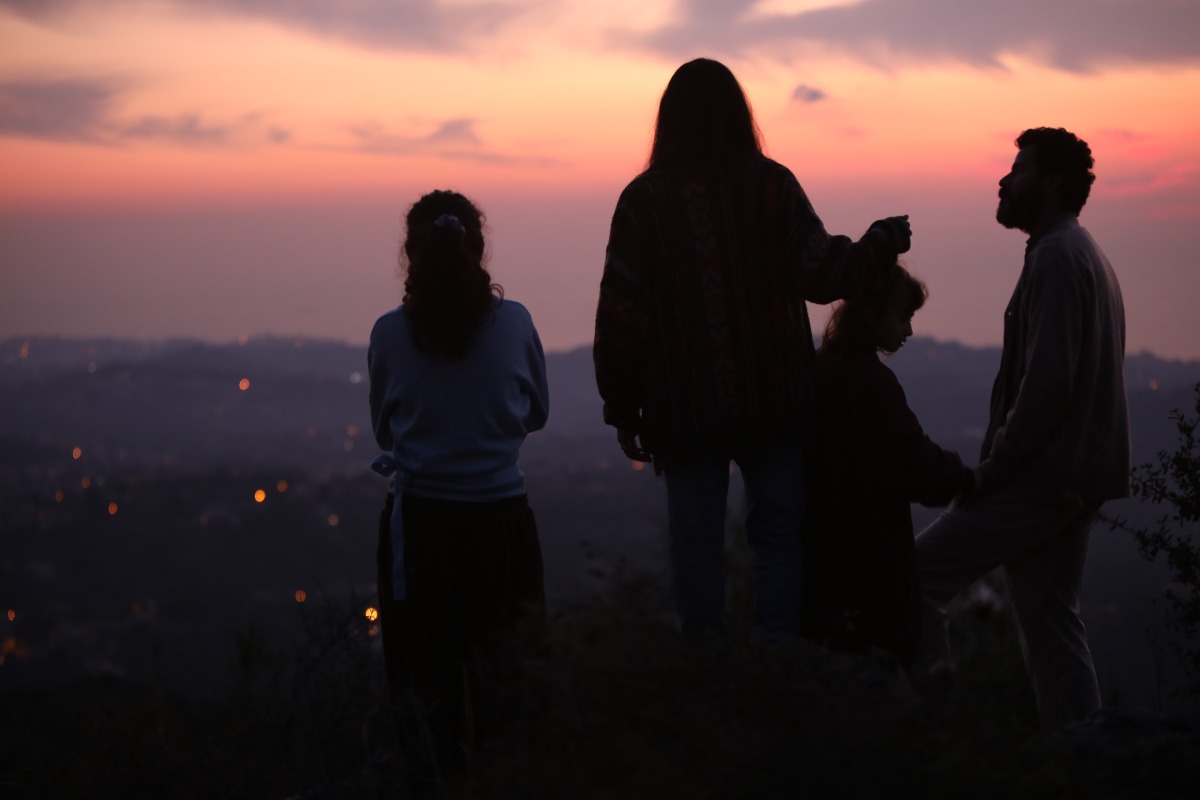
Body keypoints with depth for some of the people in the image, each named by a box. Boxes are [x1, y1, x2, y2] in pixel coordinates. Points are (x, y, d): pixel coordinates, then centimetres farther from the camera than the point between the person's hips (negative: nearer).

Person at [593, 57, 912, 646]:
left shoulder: (643, 199, -2)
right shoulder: (770, 184, -4)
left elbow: (621, 312, -4)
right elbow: (822, 274, -6)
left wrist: (622, 409, 4)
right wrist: (883, 242, 12)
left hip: (683, 412, 0)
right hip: (772, 400, 0)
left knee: (695, 546, 6)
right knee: (777, 533, 9)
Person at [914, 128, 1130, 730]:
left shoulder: (1057, 257, -13)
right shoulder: (1085, 254, 19)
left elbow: (1047, 382, -21)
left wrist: (993, 467, -14)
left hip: (1041, 478, -10)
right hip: (1078, 480, 10)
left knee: (916, 577, -6)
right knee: (1049, 618, 11)